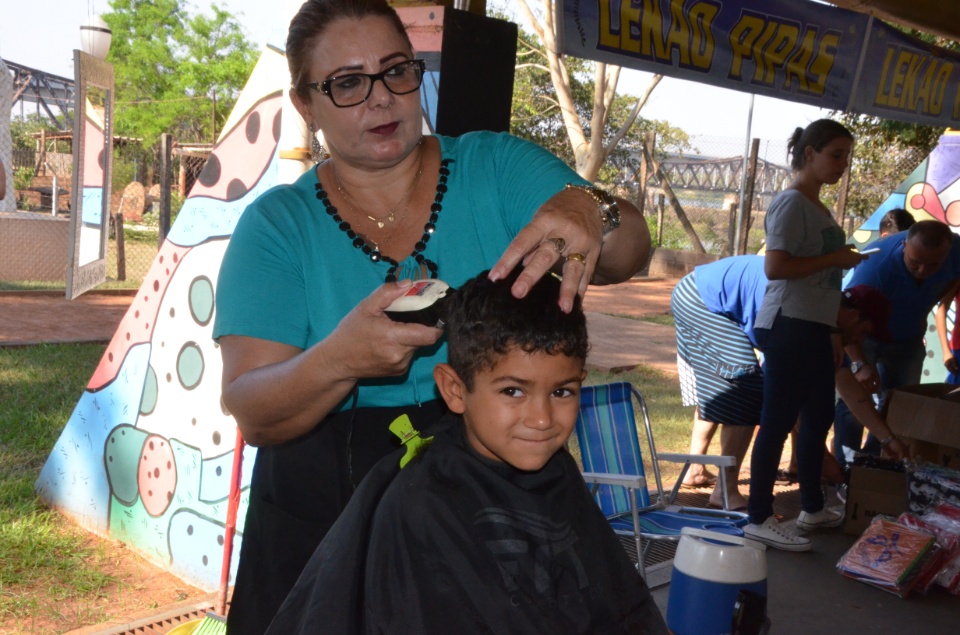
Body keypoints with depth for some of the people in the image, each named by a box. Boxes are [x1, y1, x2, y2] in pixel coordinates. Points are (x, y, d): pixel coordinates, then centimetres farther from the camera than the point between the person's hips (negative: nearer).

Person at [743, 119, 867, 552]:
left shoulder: (818, 206, 16)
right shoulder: (792, 203, -12)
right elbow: (775, 267, -22)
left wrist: (832, 331, 19)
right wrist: (834, 259, -15)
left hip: (813, 329, 10)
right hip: (788, 326, -10)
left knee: (818, 418, 17)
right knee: (778, 422, -6)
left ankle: (813, 508, 31)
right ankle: (759, 519, 1)